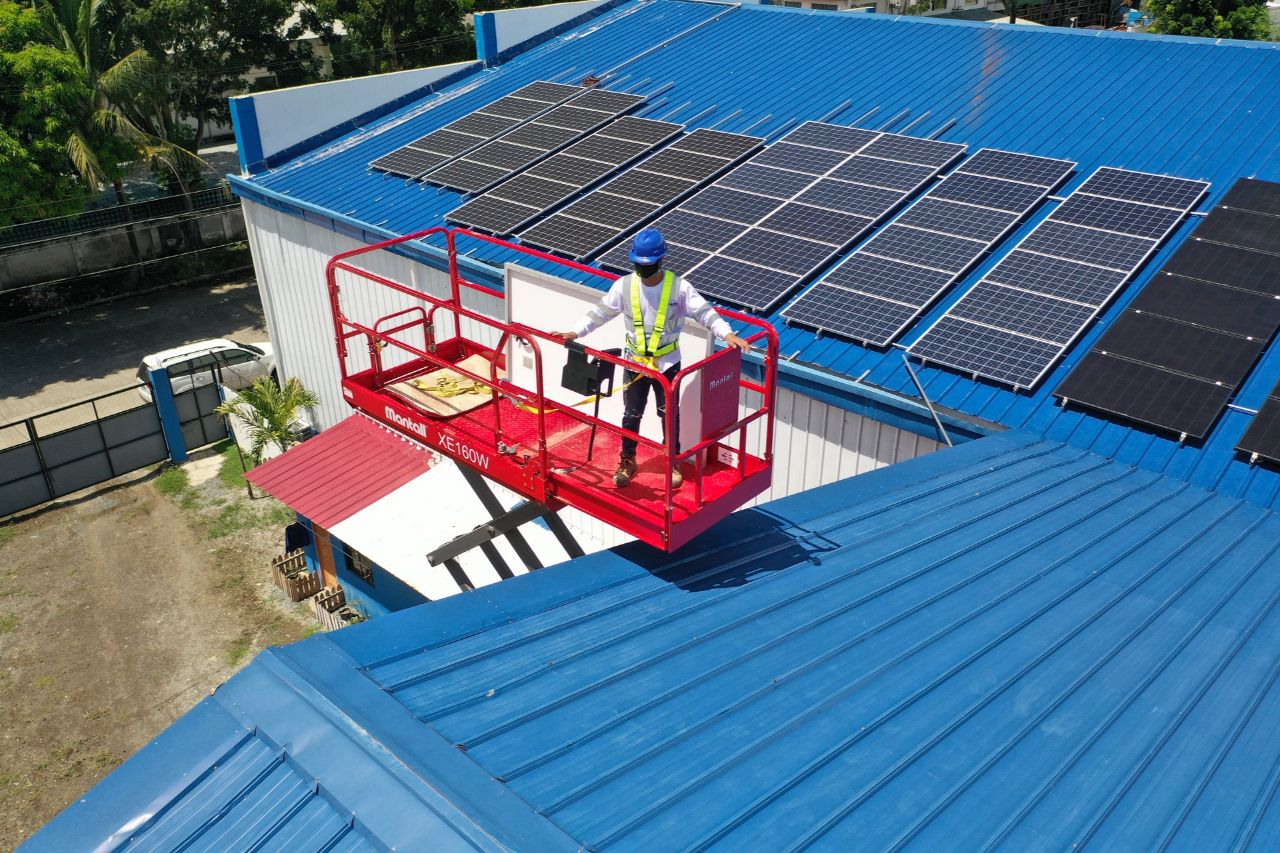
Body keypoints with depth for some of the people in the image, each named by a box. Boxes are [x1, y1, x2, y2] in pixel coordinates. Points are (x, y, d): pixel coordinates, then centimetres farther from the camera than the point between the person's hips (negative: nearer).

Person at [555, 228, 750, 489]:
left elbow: (704, 312, -14)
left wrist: (727, 334, -27)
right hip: (634, 361, 1)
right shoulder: (624, 285, -8)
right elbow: (602, 311, -3)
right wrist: (575, 332, -12)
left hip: (667, 361, -1)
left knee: (669, 412, 11)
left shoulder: (679, 287, -13)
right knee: (632, 413, 11)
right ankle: (627, 461, 30)